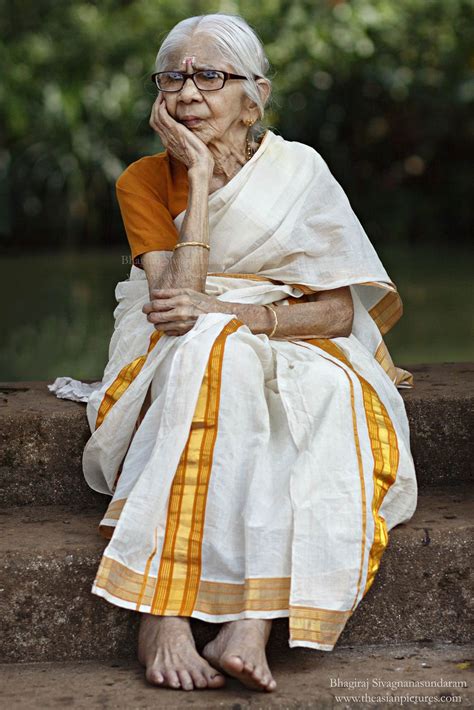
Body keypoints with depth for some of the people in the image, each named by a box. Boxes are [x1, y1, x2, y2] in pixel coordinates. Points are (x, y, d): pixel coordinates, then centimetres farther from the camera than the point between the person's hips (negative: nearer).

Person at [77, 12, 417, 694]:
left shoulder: (298, 169, -1)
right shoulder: (144, 181, 0)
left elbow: (339, 311, -7)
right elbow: (175, 302, -15)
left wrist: (223, 310, -21)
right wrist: (201, 177, -15)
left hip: (298, 355, 1)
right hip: (178, 366, 0)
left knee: (330, 392, -34)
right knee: (208, 352, -36)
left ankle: (253, 626, -41)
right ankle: (162, 614, -41)